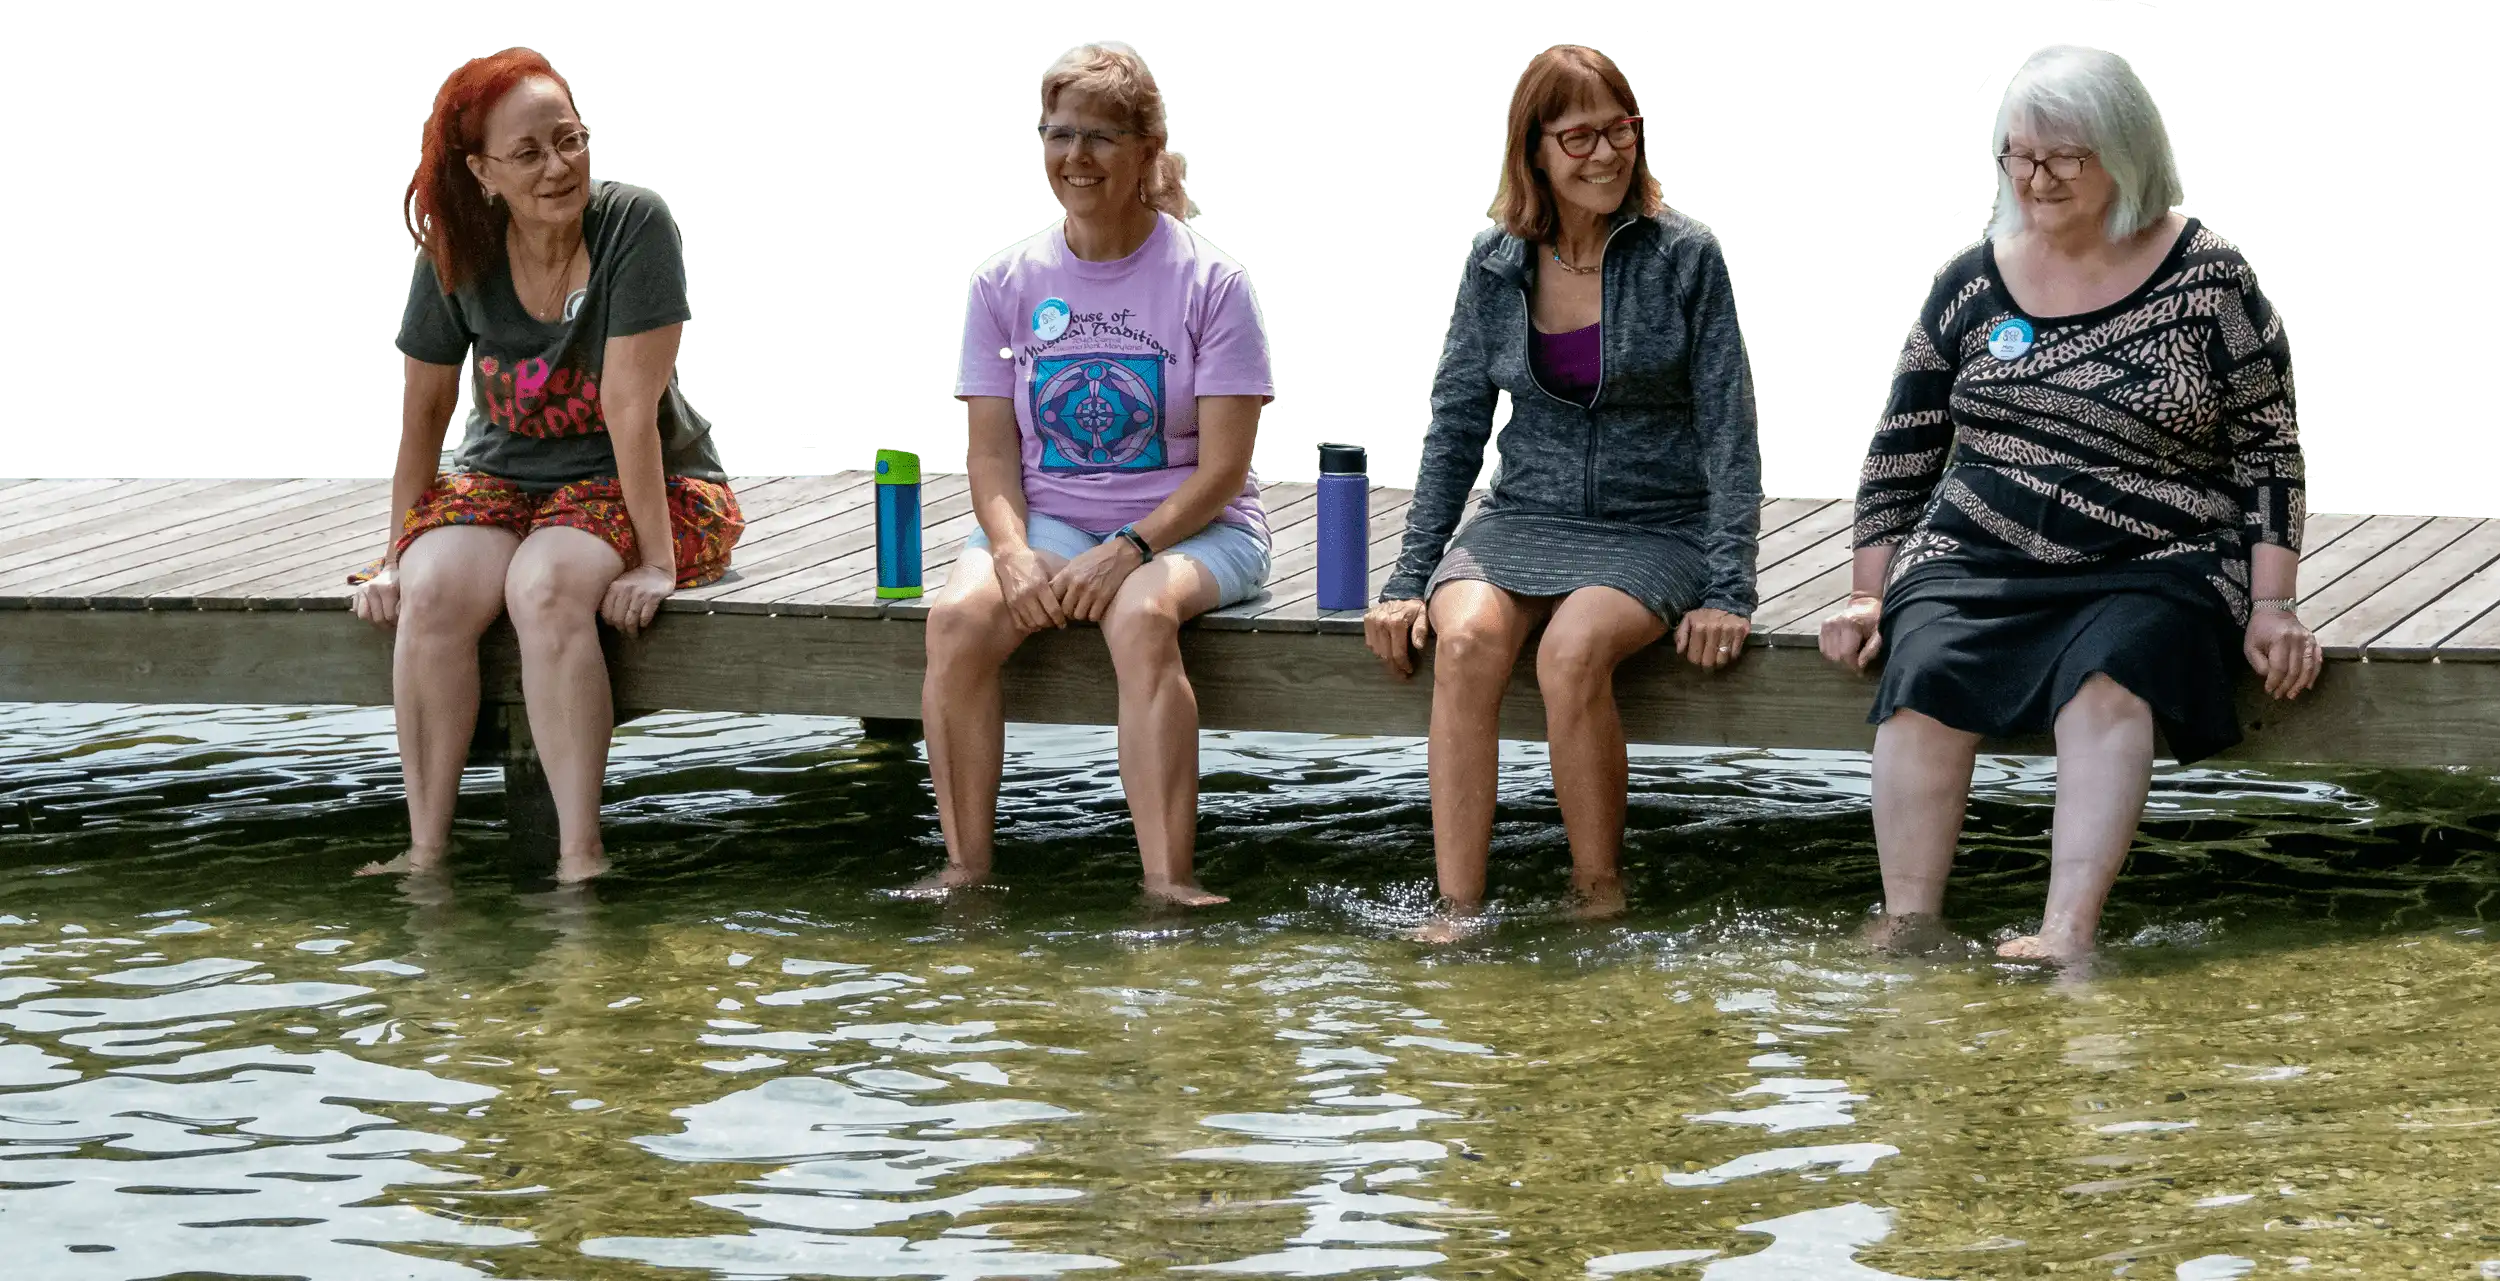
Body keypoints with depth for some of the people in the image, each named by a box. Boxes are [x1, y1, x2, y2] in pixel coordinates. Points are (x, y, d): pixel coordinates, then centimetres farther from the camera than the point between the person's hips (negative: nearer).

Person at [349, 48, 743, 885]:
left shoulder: (634, 226, -17)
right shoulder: (456, 255, -6)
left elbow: (632, 406, -22)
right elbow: (423, 412, 3)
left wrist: (656, 562, -23)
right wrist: (397, 557, 2)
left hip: (637, 483, -4)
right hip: (503, 477, 4)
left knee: (546, 585, -34)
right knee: (434, 590, -28)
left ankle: (580, 857, -31)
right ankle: (426, 851, -21)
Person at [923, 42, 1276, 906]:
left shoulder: (1209, 282, -2)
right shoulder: (1007, 283, 7)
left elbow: (1223, 468, -7)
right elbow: (991, 452, 3)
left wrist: (1127, 550, -21)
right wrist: (1012, 551, -17)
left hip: (1187, 527, -3)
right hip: (1046, 519, 3)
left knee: (1142, 618, -37)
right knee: (958, 616, -29)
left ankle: (1168, 879, -38)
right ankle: (965, 865, -21)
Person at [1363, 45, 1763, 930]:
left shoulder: (1685, 257, -3)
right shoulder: (1495, 265, 6)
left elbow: (1729, 430, -4)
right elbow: (1455, 426, 9)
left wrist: (1727, 592, -12)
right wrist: (1410, 579, 1)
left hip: (1653, 529, -3)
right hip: (1526, 518, 3)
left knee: (1573, 648, -34)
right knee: (1465, 637, -30)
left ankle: (1601, 900, -18)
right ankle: (1457, 914, -31)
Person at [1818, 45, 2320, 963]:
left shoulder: (2208, 282, 0)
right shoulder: (1972, 284, 9)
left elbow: (2269, 451, 1)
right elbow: (1901, 453, 15)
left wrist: (2272, 605, -7)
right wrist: (1868, 593, 10)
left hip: (2153, 569, -3)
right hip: (1977, 558, 3)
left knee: (2109, 679, -34)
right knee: (1923, 677, -28)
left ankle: (2066, 937, -44)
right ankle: (1905, 936, -30)